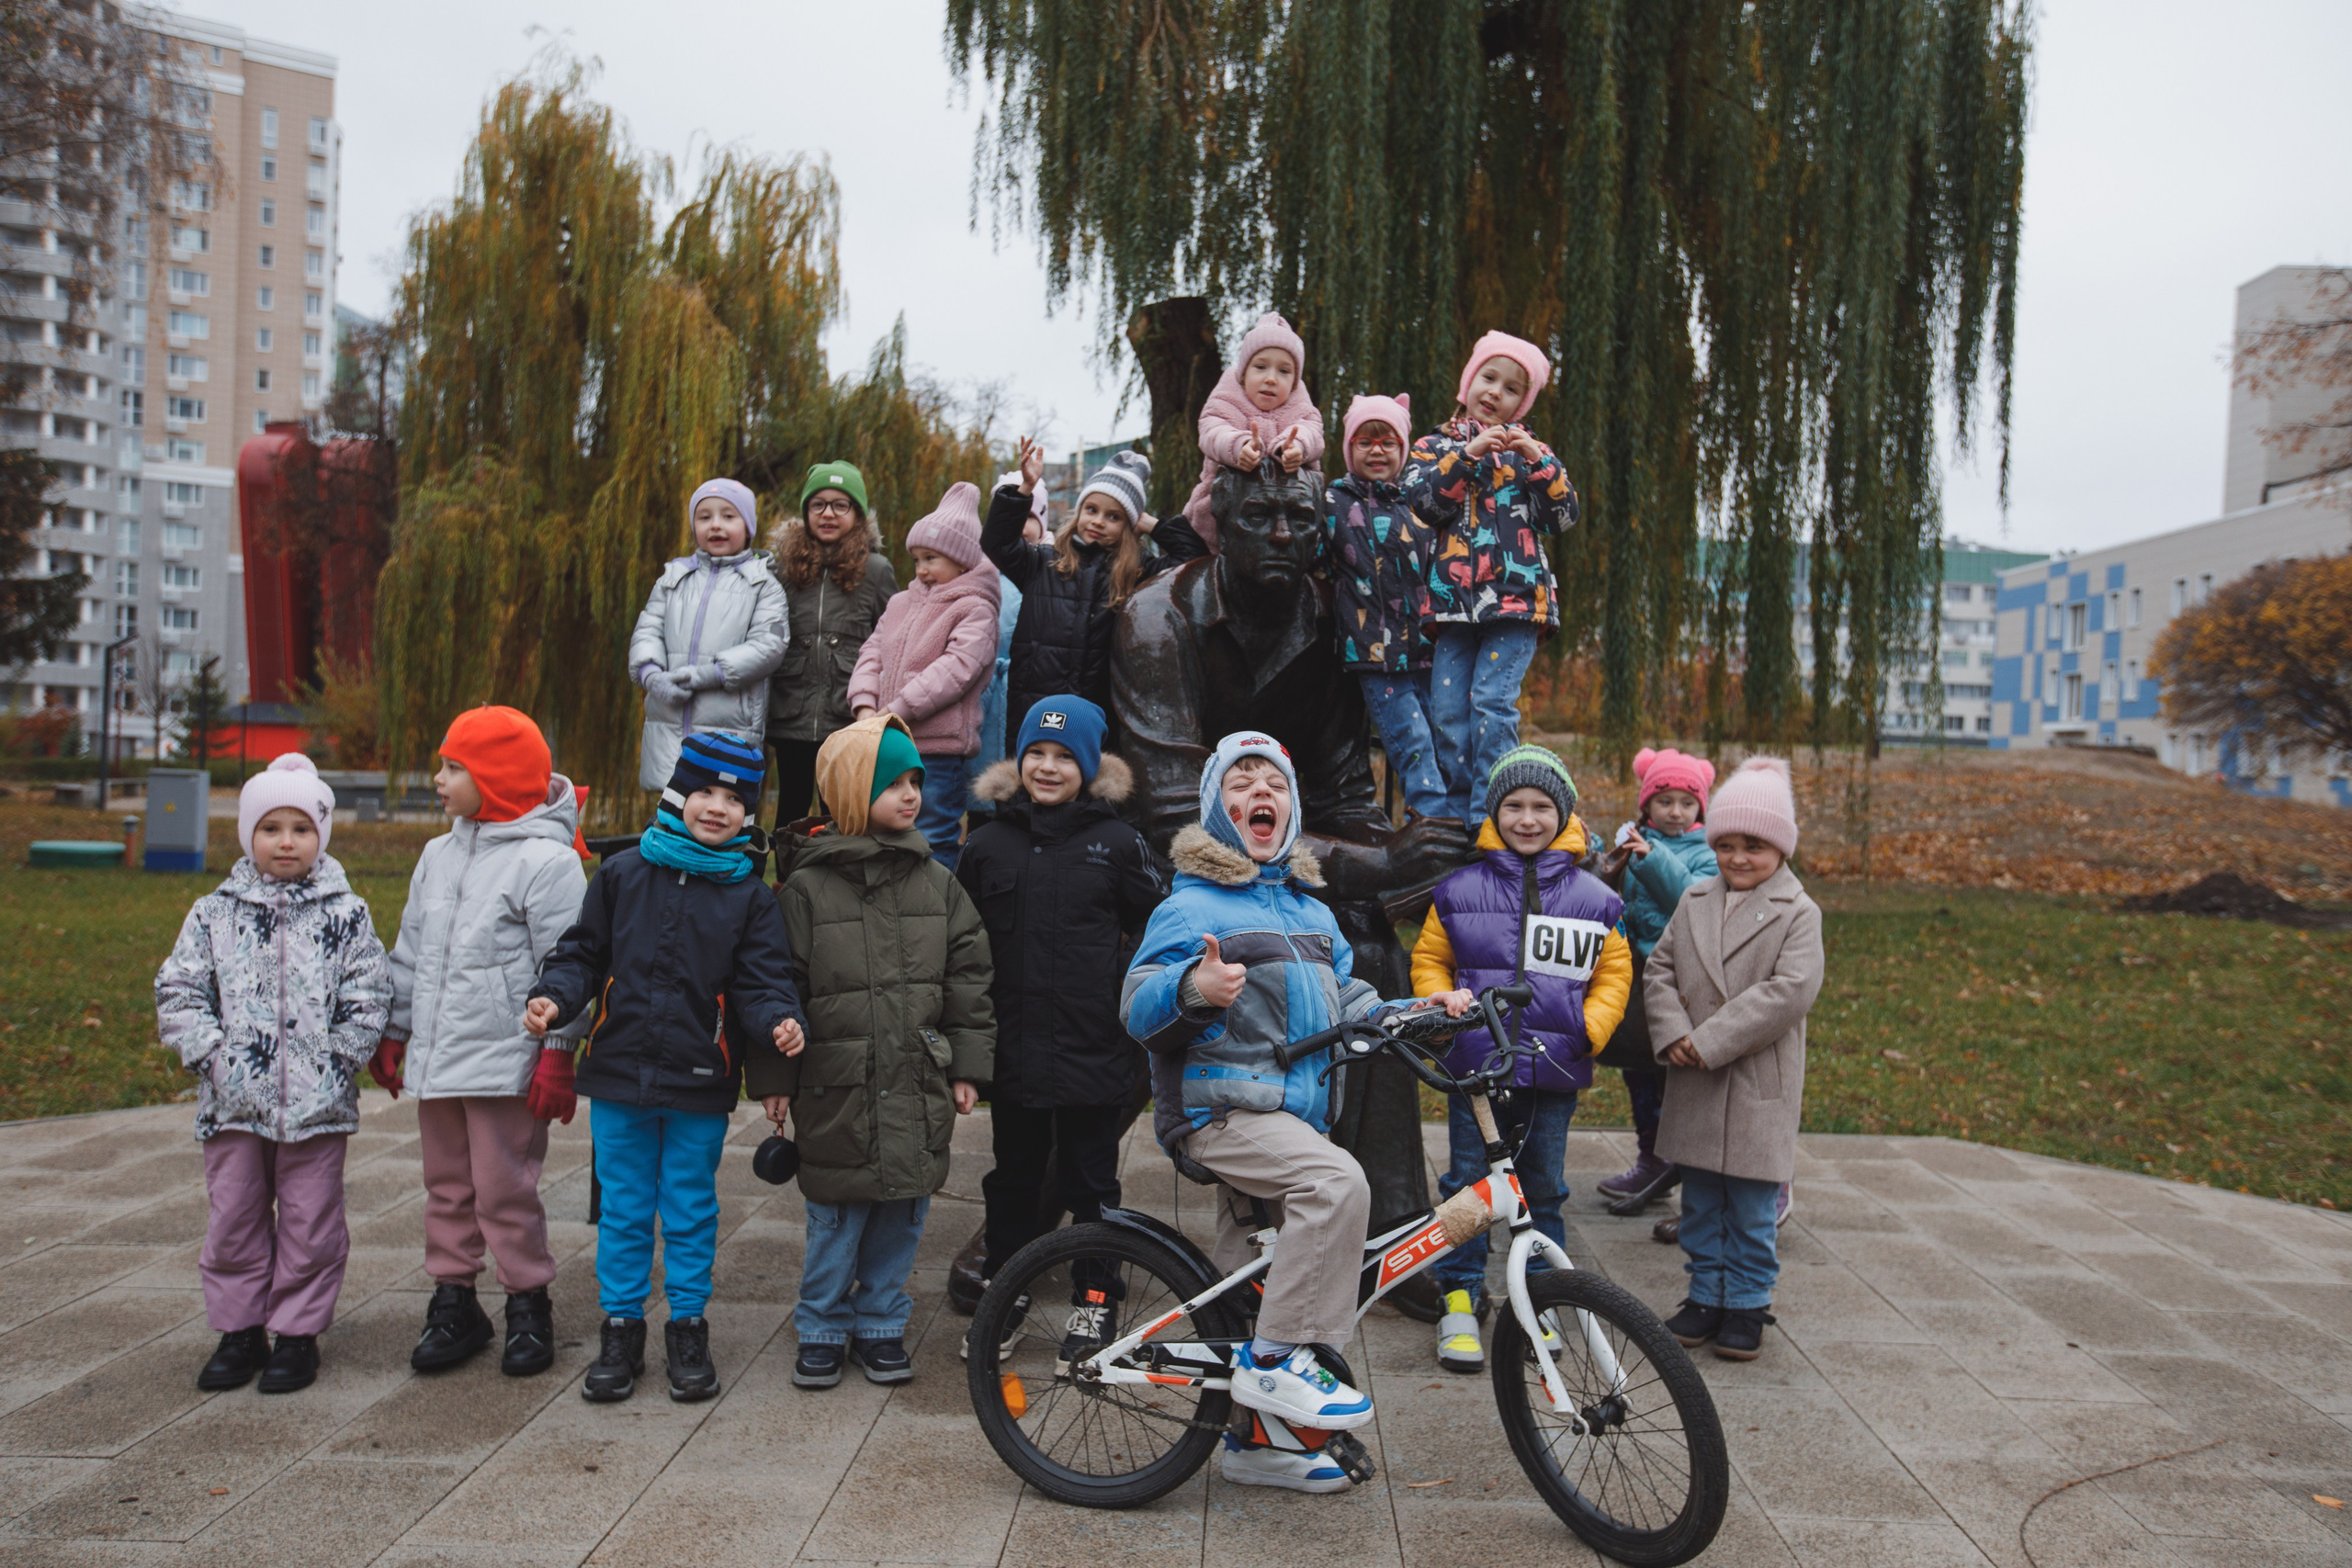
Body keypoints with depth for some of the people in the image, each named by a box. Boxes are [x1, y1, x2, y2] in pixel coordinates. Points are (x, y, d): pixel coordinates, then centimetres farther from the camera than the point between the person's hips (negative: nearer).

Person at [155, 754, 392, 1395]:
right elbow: (178, 992, 5)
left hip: (318, 1102, -2)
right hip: (234, 1100, 2)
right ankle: (240, 1330, 25)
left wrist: (337, 1060, -9)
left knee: (310, 1222, 5)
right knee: (234, 1218, 11)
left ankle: (299, 1332, 18)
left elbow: (369, 999, -1)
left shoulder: (346, 916, 0)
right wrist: (211, 1054, -6)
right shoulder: (215, 914, 5)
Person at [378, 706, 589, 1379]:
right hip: (436, 1059, 7)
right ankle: (453, 1303, 28)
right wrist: (393, 1034, 19)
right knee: (447, 1187, 15)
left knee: (505, 1190, 0)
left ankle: (529, 1305, 15)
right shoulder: (438, 856, 13)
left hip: (506, 1064, -7)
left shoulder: (548, 861, -11)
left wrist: (556, 1056, -15)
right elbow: (410, 953, 20)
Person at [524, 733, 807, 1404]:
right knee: (623, 1210, 11)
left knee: (690, 1211, 11)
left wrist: (779, 1020, -22)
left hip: (700, 1084, -1)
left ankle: (688, 1330, 25)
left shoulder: (749, 896, 0)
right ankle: (621, 1329, 25)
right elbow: (584, 953, 7)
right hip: (619, 1075, 1)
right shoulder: (623, 874, 2)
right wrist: (554, 997, -10)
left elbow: (762, 979, -2)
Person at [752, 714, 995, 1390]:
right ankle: (822, 1330, 25)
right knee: (837, 1218, 6)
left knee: (903, 1214, 10)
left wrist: (968, 1065, 6)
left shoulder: (936, 883, 6)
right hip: (837, 1087, -3)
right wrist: (772, 1077, -1)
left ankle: (881, 1325, 28)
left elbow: (968, 975, 9)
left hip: (918, 1085, 3)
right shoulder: (807, 886, -3)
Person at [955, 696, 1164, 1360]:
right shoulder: (988, 845, 4)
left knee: (1092, 1183, 9)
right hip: (1014, 1050, 2)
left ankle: (1092, 1294, 25)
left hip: (1095, 1052, -2)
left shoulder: (1119, 844, -2)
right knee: (1013, 1176, 15)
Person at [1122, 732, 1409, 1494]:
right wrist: (1191, 986, -37)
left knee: (1260, 1283, 15)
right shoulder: (1192, 904, -7)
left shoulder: (1310, 910, 16)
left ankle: (1256, 1442, 28)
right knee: (1338, 1182, -31)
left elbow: (1345, 1002, 22)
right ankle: (1278, 1359, -20)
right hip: (1220, 1110, -7)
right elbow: (1137, 1008, -16)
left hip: (1294, 1111, 7)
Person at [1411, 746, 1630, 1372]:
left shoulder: (1592, 899, 4)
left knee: (1543, 1189, 11)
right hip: (1475, 1063, -1)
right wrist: (1442, 998, -8)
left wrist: (1589, 1029, -5)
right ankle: (1460, 1299, 17)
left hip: (1553, 1071, 1)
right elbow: (1429, 958, 12)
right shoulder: (1459, 890, 2)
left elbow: (1613, 974, 10)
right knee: (1469, 1184, 4)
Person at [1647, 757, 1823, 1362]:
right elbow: (1659, 968, 9)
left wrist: (1712, 1040, -19)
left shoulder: (1798, 913, -5)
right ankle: (1706, 1295, 27)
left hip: (1759, 1084, -4)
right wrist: (1673, 1033, -9)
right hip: (1694, 1084, 5)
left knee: (1750, 1205, 4)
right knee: (1700, 1201, 13)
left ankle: (1747, 1304, 19)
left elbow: (1789, 991, -16)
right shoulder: (1694, 901, 10)